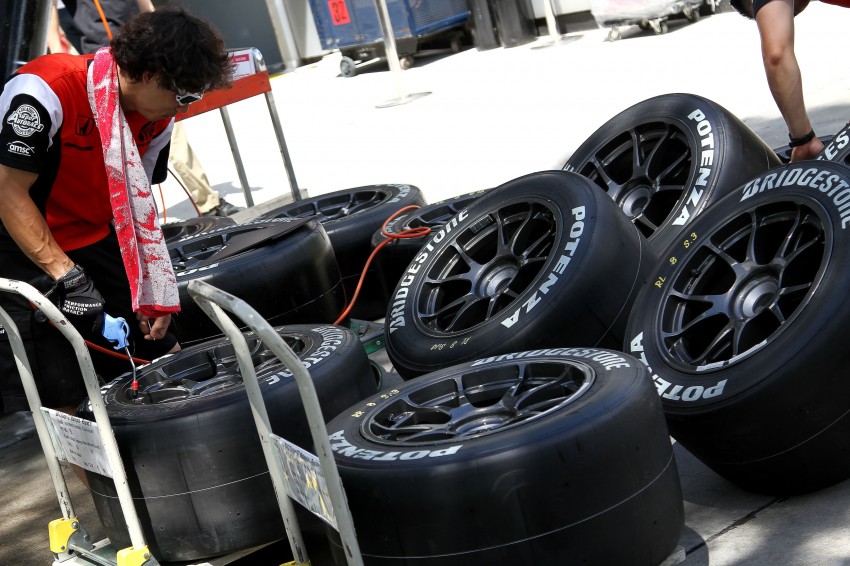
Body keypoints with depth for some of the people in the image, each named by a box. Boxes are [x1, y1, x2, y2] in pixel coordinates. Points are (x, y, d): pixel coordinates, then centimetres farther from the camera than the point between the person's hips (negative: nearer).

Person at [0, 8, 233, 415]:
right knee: (57, 405, -11)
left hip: (95, 245, 7)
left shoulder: (157, 119, -2)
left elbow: (137, 205, 6)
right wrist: (67, 276, -24)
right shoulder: (45, 93, -25)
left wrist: (152, 293, -1)